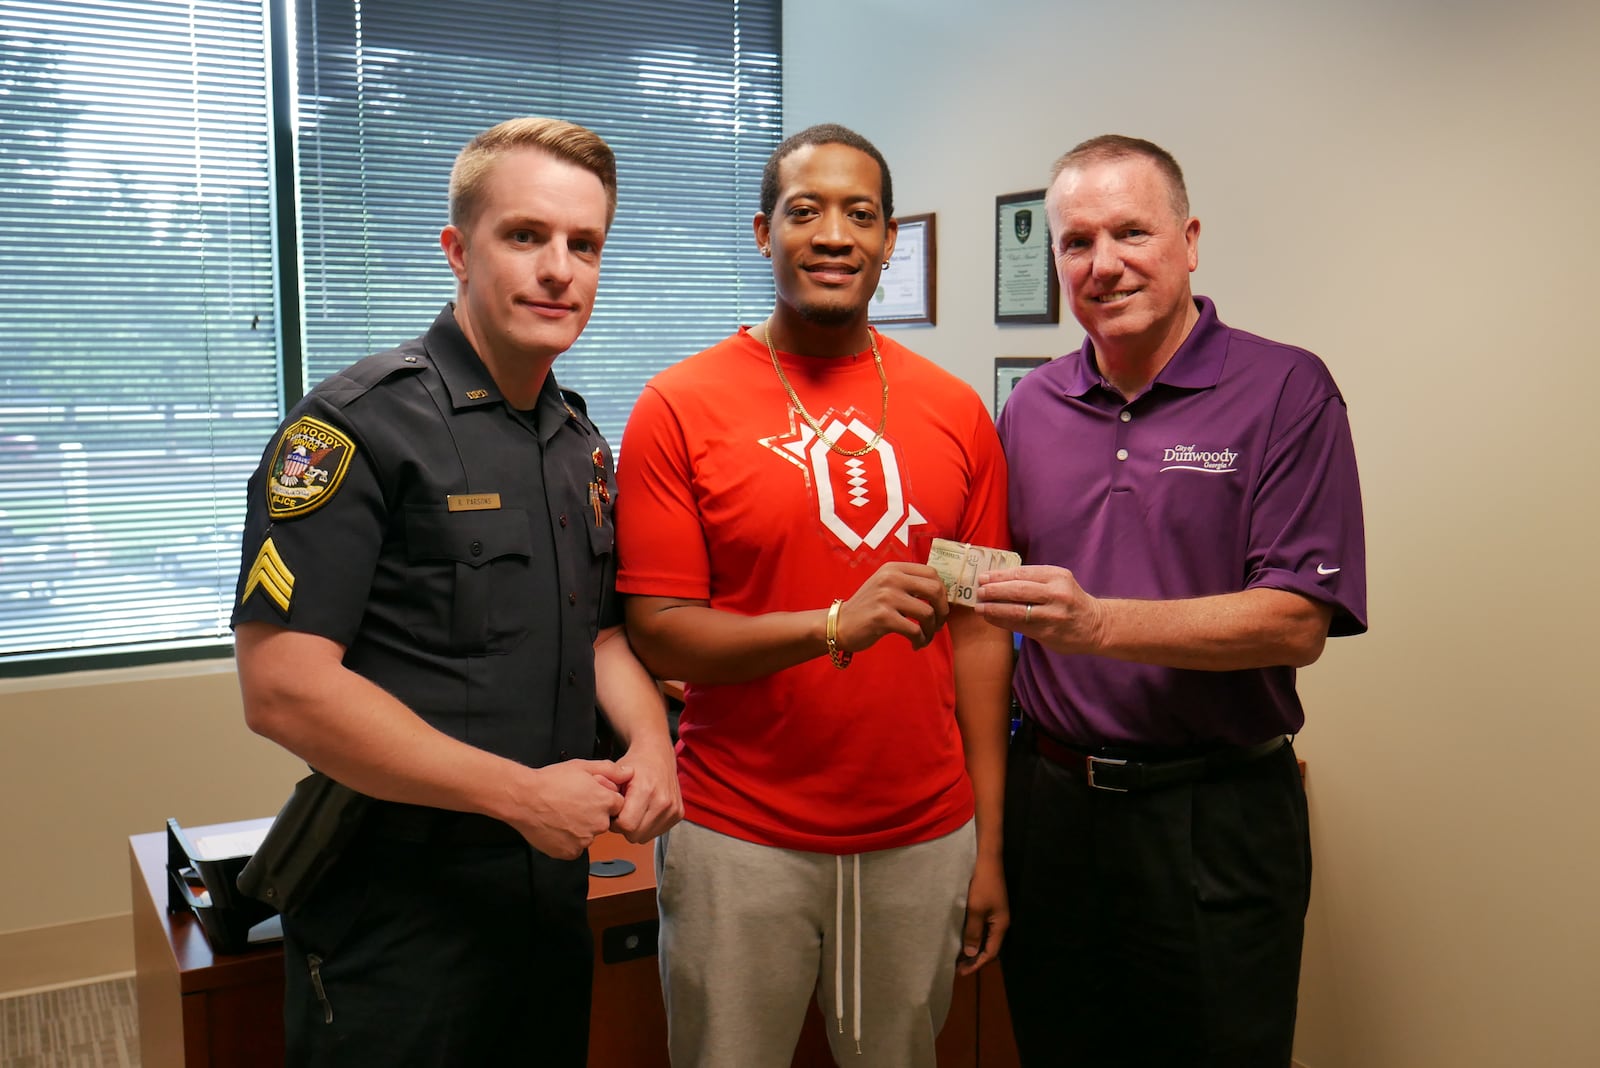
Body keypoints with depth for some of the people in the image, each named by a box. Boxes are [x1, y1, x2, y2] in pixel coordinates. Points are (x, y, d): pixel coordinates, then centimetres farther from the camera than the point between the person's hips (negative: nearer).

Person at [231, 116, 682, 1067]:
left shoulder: (584, 444, 9)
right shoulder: (359, 425, -16)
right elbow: (283, 686, -22)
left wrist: (648, 739, -5)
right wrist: (523, 792, -21)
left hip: (556, 891, 7)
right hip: (397, 914, -7)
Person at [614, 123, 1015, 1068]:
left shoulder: (956, 412, 3)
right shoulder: (680, 407, -5)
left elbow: (978, 631, 4)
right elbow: (660, 633, -9)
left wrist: (990, 843, 3)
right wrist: (835, 624, -24)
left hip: (923, 840, 3)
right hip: (740, 839, -2)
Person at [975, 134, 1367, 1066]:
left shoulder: (1287, 391, -7)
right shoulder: (1031, 407, 6)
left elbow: (1297, 623, -16)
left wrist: (1099, 623, -26)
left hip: (1217, 816, -4)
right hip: (1050, 802, 4)